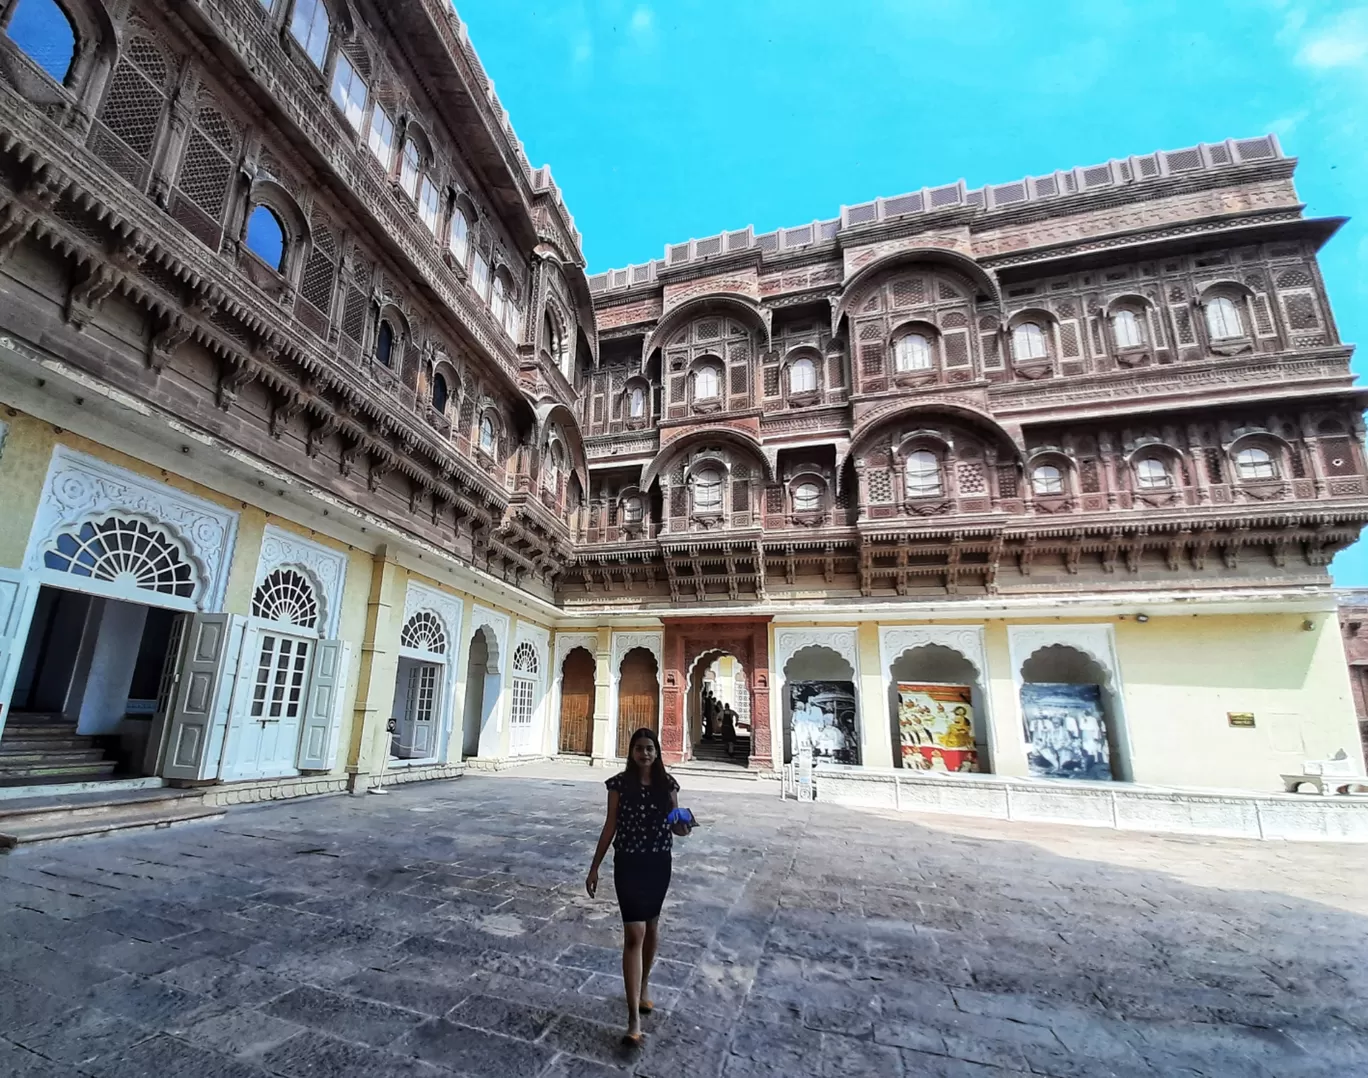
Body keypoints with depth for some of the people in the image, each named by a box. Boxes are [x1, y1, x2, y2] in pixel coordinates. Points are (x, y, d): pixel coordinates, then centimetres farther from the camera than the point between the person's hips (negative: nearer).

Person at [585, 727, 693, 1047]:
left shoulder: (667, 784, -4)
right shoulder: (620, 784, -9)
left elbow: (675, 824, 3)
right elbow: (610, 826, -3)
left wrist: (682, 828, -21)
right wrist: (594, 867, -1)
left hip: (659, 863, 3)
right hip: (628, 863, -3)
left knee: (651, 926, 20)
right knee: (634, 934, -5)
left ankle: (644, 986, 44)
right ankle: (634, 1018, 2)